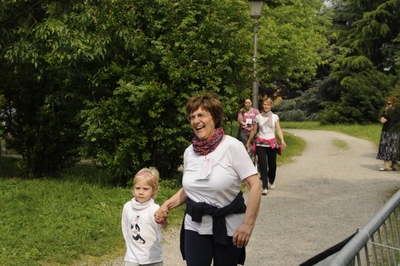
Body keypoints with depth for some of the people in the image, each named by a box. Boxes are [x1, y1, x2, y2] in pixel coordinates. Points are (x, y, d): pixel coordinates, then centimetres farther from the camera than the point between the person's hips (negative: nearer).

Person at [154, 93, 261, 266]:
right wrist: (167, 205, -1)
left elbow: (254, 185, -16)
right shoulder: (189, 152, 2)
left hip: (227, 226, -3)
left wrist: (248, 224, -23)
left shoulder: (232, 146, -13)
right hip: (195, 226, 4)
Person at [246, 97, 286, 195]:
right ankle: (265, 187, -11)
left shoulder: (275, 117, 4)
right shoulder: (258, 117, 5)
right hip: (260, 143, 0)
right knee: (263, 165, -12)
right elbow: (254, 131, 12)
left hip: (272, 143, 1)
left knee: (272, 165, 7)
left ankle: (271, 181, 35)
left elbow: (279, 130, -4)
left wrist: (282, 140, -20)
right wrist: (248, 142, 15)